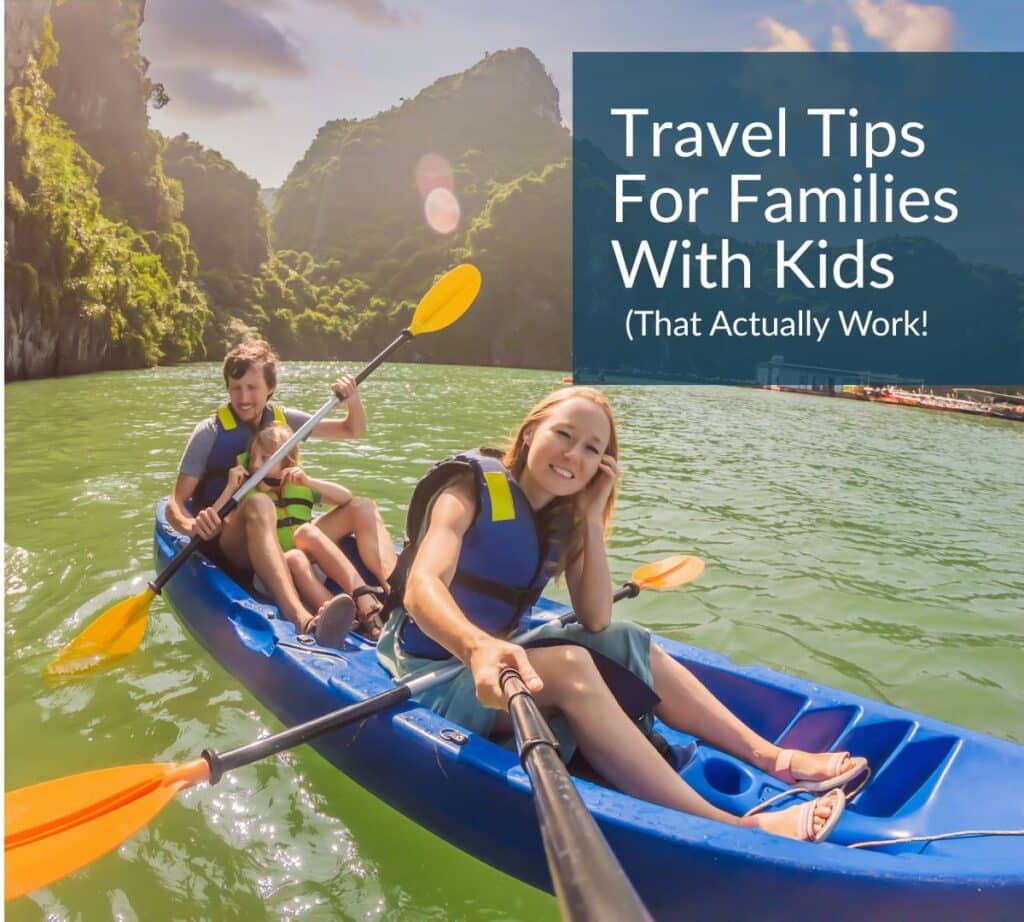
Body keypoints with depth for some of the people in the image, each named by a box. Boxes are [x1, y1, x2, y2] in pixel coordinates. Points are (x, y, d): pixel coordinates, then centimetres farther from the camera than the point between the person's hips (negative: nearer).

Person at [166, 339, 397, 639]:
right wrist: (191, 525, -30)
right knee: (259, 504, -38)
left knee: (362, 507, -13)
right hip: (231, 545, -5)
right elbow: (175, 504, -7)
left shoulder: (283, 420, 9)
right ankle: (300, 618, -62)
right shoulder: (210, 433, -3)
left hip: (285, 538, 5)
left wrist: (353, 401, -7)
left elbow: (354, 431, 15)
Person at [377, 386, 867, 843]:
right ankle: (733, 828, -36)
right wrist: (478, 647, -54)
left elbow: (596, 622, -5)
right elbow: (421, 589, -33)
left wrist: (593, 517, -12)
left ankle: (770, 756, 0)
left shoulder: (563, 518, 3)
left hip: (500, 650, 7)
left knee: (628, 643, 0)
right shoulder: (472, 487, -16)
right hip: (437, 667, -7)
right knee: (569, 667, -31)